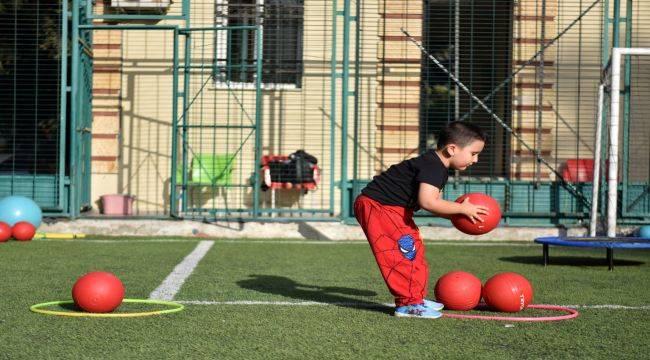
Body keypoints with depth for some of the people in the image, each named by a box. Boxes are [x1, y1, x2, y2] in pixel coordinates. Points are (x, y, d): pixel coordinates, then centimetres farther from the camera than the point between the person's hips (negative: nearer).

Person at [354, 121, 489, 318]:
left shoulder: (440, 168, 10)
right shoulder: (432, 167, -24)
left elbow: (434, 203, 14)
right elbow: (427, 202, -35)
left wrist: (457, 215, 0)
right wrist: (462, 209, -25)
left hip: (394, 210, 11)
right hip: (377, 206, -11)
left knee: (414, 251, 16)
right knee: (405, 252, -14)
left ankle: (415, 298, 25)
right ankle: (409, 303, -8)